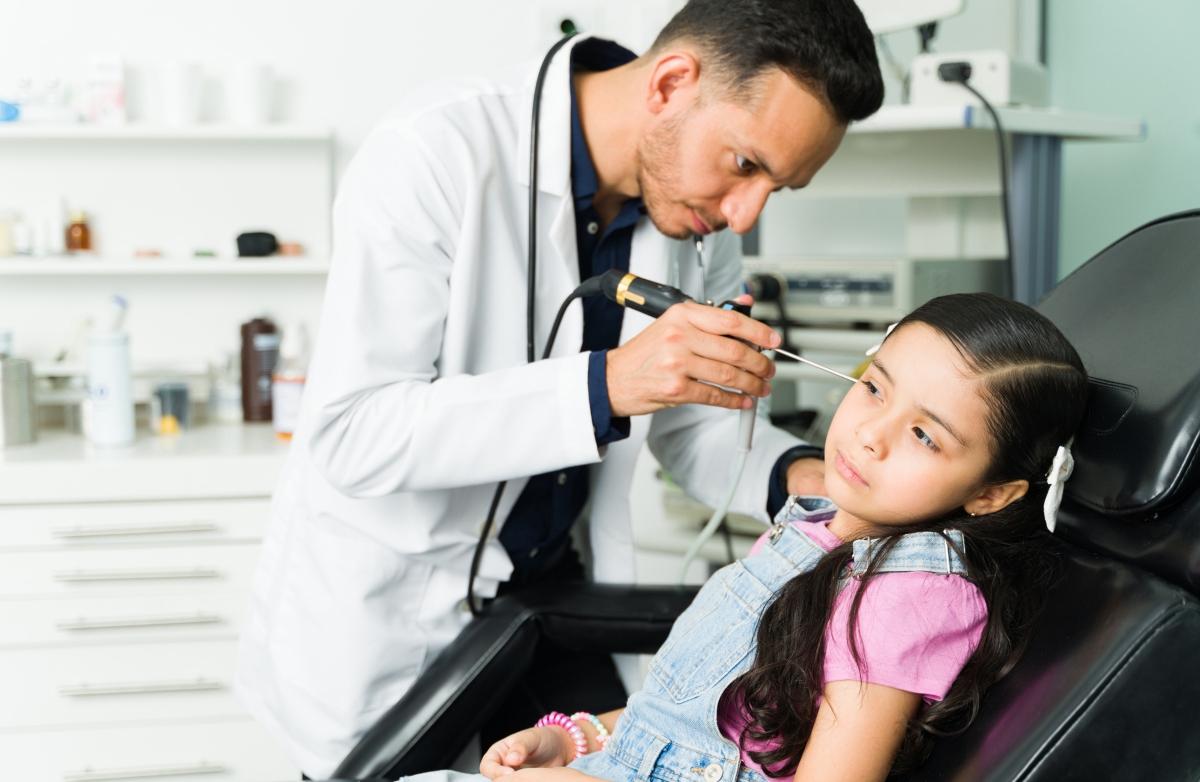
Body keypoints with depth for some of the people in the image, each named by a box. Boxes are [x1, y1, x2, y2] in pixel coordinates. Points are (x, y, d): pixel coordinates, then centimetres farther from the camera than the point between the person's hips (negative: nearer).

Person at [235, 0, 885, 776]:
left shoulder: (701, 212, -7)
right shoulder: (436, 154, -25)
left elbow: (689, 424, 4)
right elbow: (350, 435, -29)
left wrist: (796, 477, -17)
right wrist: (606, 384, -38)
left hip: (548, 588, 5)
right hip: (380, 618, -5)